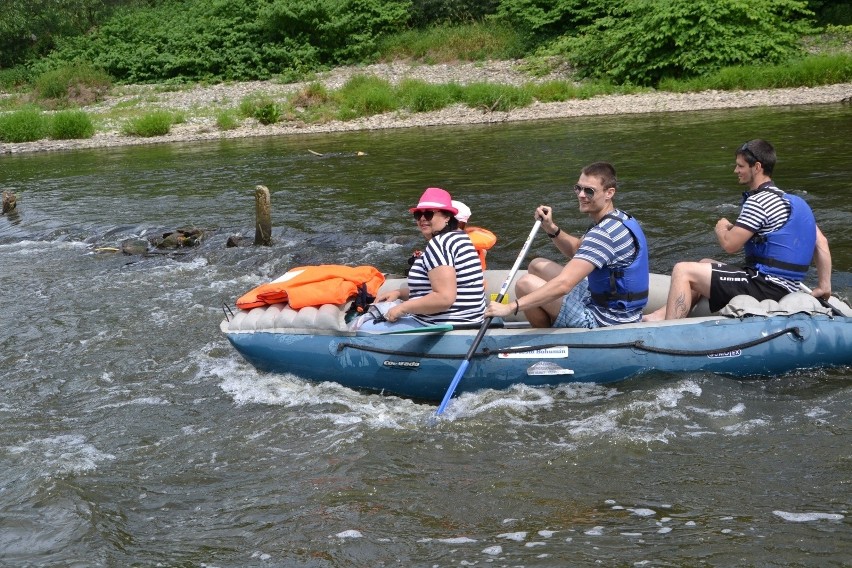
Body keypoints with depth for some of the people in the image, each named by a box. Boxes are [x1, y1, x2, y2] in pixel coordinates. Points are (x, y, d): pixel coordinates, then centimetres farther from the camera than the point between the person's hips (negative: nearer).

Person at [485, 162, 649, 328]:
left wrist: (511, 307, -35)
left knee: (526, 284, -9)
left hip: (604, 319, -10)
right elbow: (577, 251, 19)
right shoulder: (618, 219, 5)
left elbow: (563, 285, -34)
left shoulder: (606, 233, -26)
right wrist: (551, 229, -1)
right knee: (537, 265, 17)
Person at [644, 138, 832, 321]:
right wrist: (824, 286, 14)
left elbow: (730, 245, -15)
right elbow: (821, 242, 14)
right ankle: (662, 316, 18)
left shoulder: (759, 201, -14)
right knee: (704, 264, 26)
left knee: (683, 271, -9)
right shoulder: (791, 200, 16)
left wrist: (721, 228, 7)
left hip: (766, 286, -10)